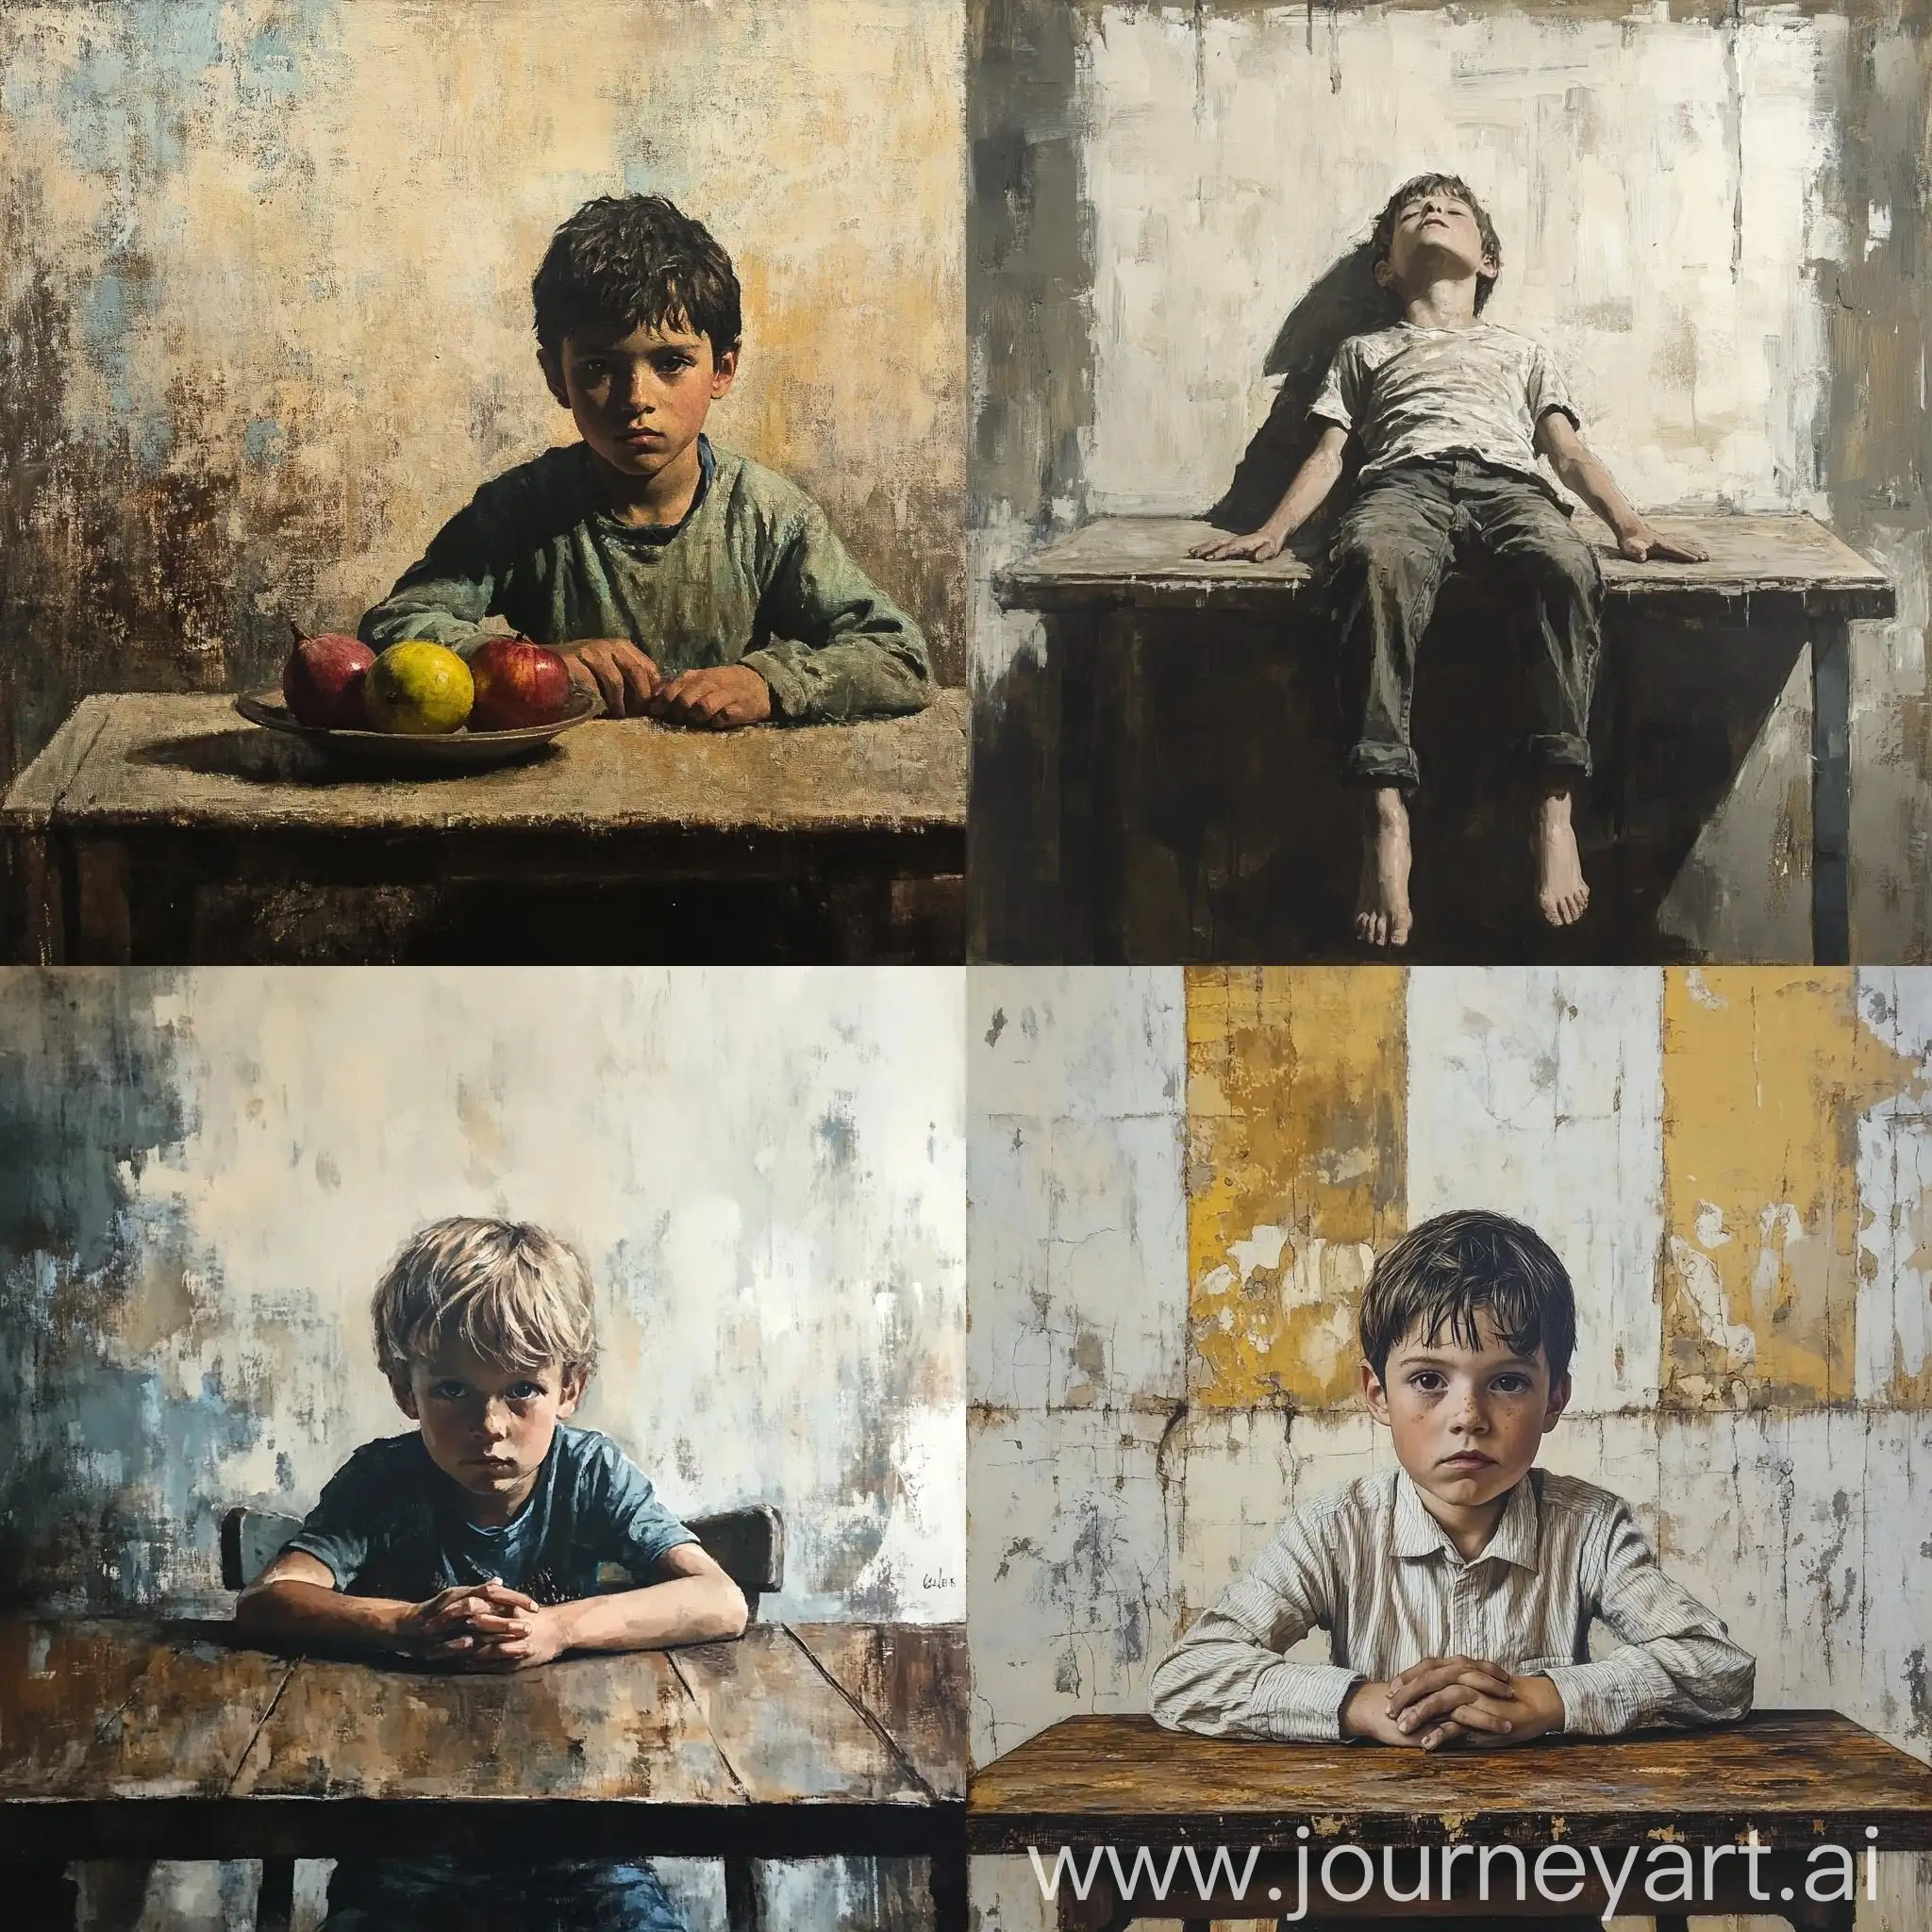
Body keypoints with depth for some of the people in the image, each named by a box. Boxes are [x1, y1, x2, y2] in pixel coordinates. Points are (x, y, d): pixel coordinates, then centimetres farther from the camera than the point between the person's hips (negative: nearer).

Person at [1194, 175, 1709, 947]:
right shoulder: (1365, 352, 38)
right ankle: (1386, 808, -48)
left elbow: (1570, 451, 25)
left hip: (1508, 480, 1)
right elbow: (1328, 453, 24)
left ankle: (1554, 805, -41)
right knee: (1378, 561, -42)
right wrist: (1274, 529, 3)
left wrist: (1629, 523, 5)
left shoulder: (1521, 352, 39)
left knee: (1567, 567, -38)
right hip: (1405, 479, -1)